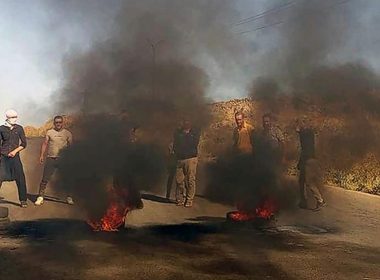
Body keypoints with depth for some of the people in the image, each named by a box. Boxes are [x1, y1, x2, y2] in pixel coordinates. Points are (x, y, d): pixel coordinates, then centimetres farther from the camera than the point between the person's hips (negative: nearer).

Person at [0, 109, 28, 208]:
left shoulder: (19, 128, 4)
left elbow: (24, 144, 5)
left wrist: (15, 151, -9)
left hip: (15, 156, 1)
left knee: (20, 179, -2)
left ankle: (23, 200, 9)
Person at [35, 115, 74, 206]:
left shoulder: (67, 133, 6)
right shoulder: (49, 132, 7)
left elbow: (71, 146, 9)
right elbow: (45, 144, 6)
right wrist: (41, 155, -3)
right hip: (50, 158, 0)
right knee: (45, 179, -2)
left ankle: (69, 197, 17)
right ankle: (40, 197, 5)